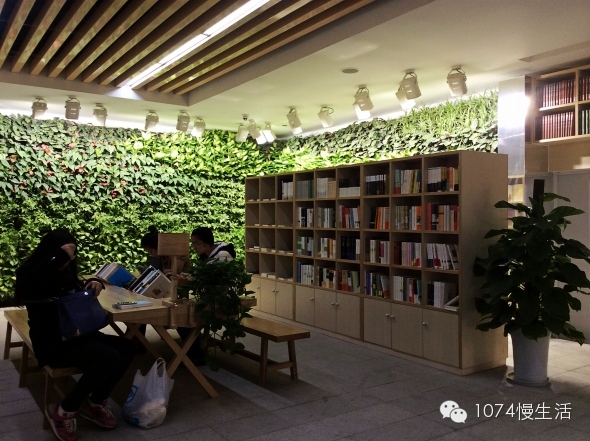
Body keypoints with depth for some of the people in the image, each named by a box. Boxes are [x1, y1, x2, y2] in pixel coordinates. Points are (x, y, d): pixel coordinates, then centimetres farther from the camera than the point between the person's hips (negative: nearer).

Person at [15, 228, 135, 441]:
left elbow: (78, 291, 27)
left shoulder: (65, 271, 7)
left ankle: (94, 404, 10)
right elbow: (24, 290, -39)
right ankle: (63, 411, -7)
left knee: (126, 348, -6)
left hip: (74, 333, 8)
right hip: (51, 342, -8)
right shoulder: (31, 271, -13)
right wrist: (58, 256, -38)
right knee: (110, 358, -25)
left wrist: (94, 283, 1)